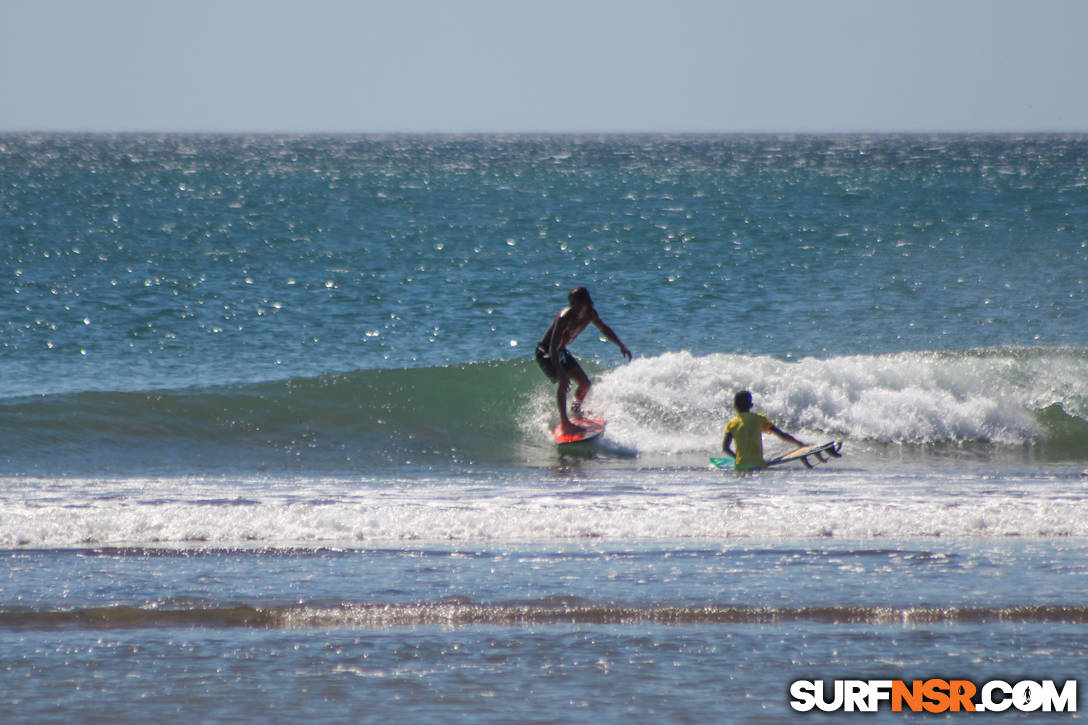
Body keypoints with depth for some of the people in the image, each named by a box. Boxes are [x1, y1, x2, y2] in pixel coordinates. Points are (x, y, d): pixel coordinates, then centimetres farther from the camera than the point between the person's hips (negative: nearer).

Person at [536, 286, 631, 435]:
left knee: (585, 384, 9)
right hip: (545, 352, -8)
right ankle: (565, 423, -21)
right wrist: (561, 374, -45)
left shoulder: (590, 314, -11)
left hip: (561, 351, 8)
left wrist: (621, 345, 10)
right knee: (563, 383, -27)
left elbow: (604, 329, 13)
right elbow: (553, 348, -37)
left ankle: (577, 410, 38)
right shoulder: (565, 317, -34)